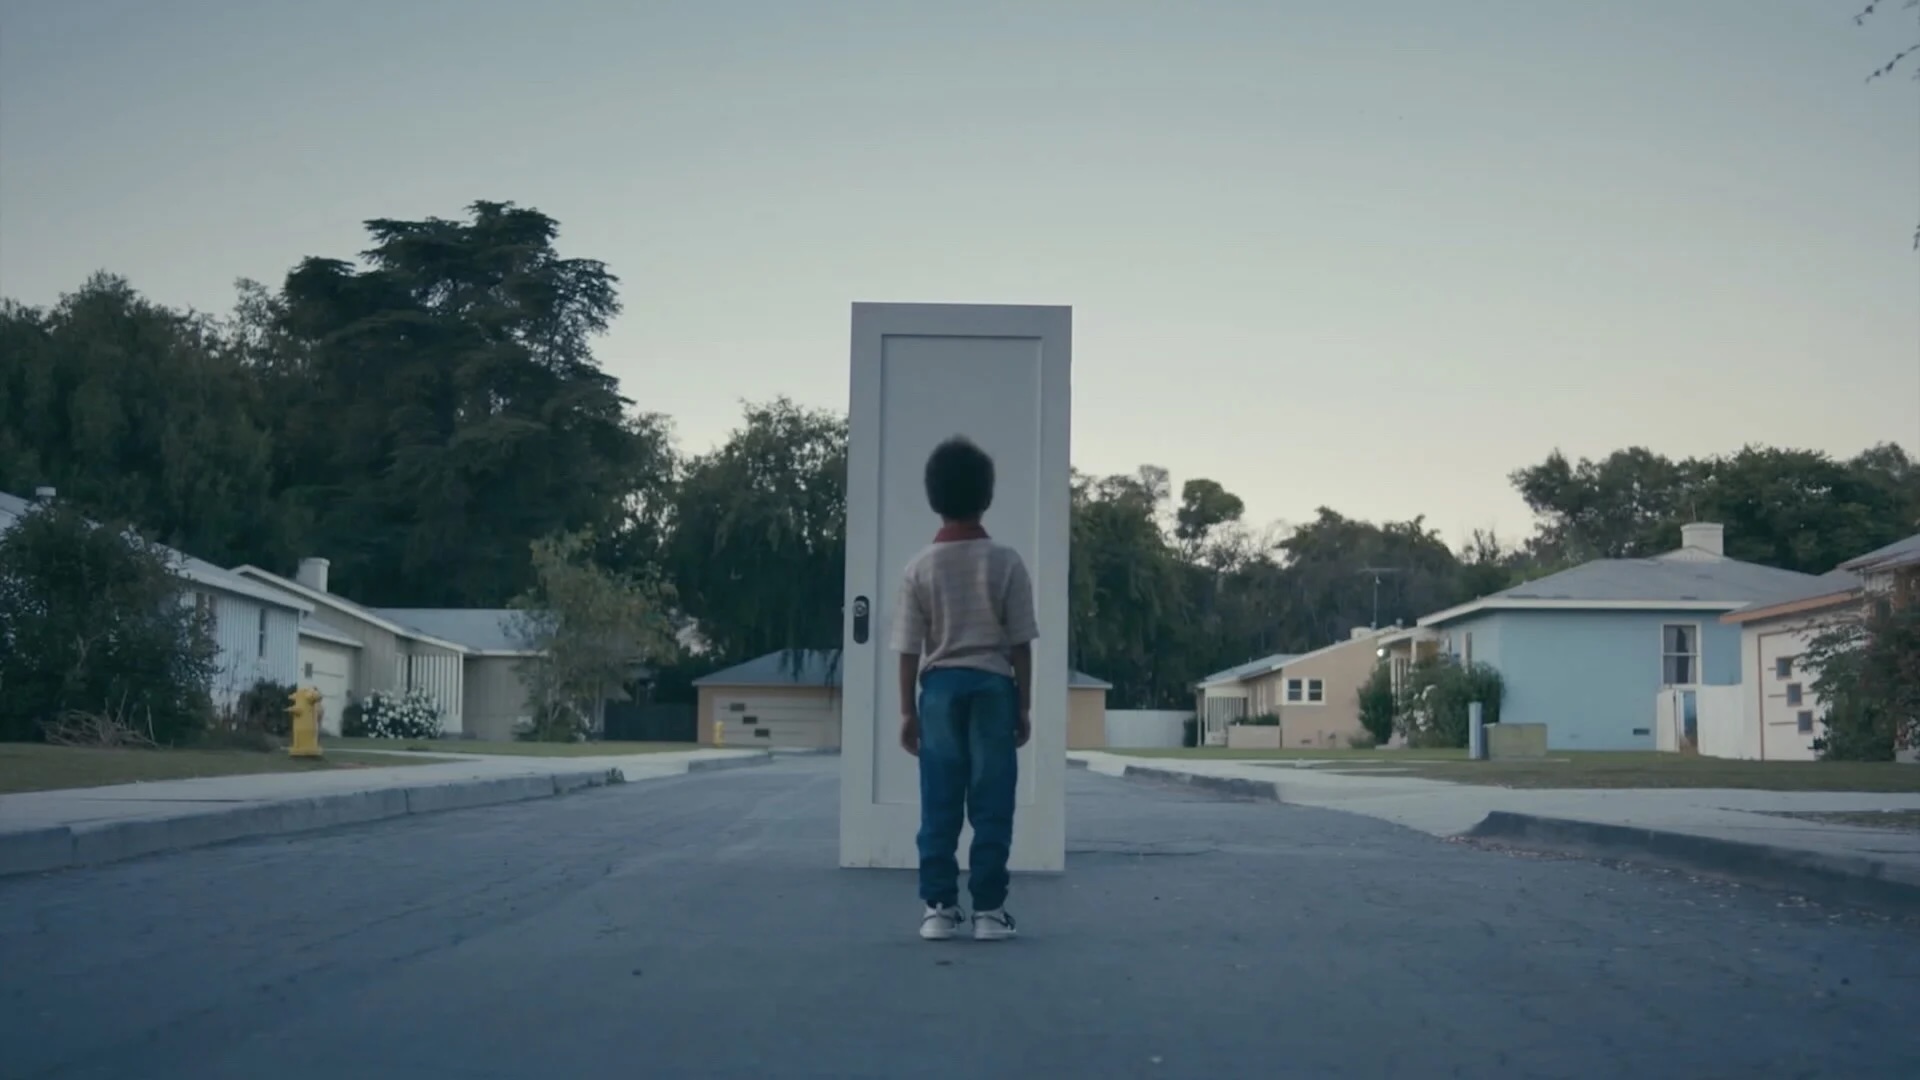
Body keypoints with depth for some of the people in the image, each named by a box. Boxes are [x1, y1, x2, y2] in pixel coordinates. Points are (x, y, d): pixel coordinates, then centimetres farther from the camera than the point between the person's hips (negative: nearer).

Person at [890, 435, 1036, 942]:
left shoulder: (921, 566, -1)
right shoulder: (1006, 562, -4)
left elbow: (909, 648, 0)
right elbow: (1020, 643, -3)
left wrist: (907, 710, 7)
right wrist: (1024, 707, 4)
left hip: (939, 686, 1)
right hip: (993, 686, -1)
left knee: (940, 803, 5)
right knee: (991, 803, 2)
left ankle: (939, 907, 5)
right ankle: (988, 909, 2)